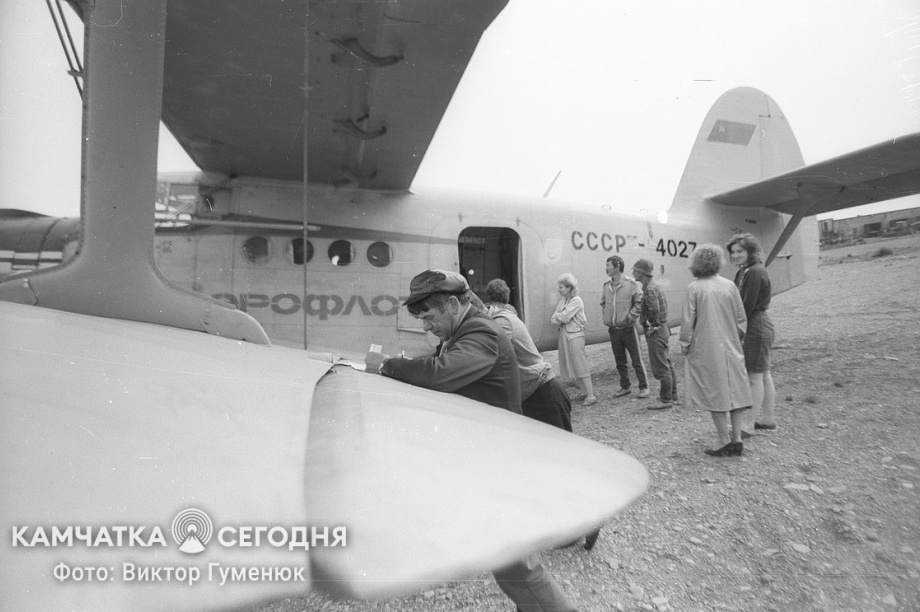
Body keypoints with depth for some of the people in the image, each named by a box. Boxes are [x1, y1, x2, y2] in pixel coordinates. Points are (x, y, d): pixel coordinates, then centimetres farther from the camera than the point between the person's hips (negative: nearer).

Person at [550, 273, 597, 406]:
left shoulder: (577, 301, -12)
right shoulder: (562, 301, 12)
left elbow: (564, 317, -19)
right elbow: (555, 318, 6)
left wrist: (557, 316, -1)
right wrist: (560, 317, -13)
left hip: (575, 335, -8)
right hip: (563, 334, 8)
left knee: (580, 366, -7)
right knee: (572, 366, 10)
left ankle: (591, 396, -2)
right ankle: (585, 391, 21)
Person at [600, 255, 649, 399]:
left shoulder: (631, 283, -10)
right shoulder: (607, 286, 6)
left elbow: (639, 302, -10)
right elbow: (603, 303, 20)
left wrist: (630, 317, -13)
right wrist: (606, 317, 9)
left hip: (628, 329, -5)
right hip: (613, 330, 5)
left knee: (637, 360, 2)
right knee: (620, 361, 13)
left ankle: (644, 387, 14)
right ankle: (625, 387, 25)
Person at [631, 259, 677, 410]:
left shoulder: (650, 288, -19)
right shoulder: (653, 285, 14)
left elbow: (654, 309, -30)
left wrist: (653, 325, -17)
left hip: (656, 331, -11)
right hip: (661, 329, 11)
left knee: (660, 367, -3)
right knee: (666, 365, 17)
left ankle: (666, 400, 4)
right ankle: (672, 396, 28)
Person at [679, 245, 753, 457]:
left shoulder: (694, 288, -11)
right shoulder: (729, 285, 0)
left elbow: (688, 321, -10)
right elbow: (741, 318, 5)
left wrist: (685, 345, 3)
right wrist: (736, 340, 18)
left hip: (706, 350, -4)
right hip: (731, 348, 4)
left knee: (715, 395, 4)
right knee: (735, 391, 12)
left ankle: (725, 442, 7)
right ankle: (737, 440, 14)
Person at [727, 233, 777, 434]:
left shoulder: (755, 272, -18)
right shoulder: (743, 272, 13)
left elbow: (747, 306, -20)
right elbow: (741, 303, 13)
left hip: (756, 326, -10)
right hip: (760, 325, 10)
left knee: (754, 377, -4)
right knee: (763, 374, 17)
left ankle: (748, 423, 3)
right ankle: (768, 418, 28)